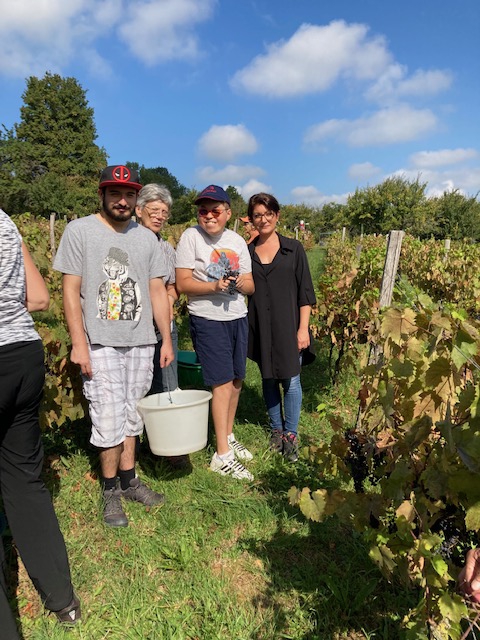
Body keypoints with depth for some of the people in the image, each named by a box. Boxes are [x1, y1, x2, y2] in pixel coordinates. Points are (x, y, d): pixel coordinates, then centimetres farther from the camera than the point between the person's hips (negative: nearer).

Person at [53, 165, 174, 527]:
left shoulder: (146, 238, 10)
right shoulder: (79, 231, -1)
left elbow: (157, 291, 10)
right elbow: (71, 291, -5)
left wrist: (167, 340, 6)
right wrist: (79, 343, -11)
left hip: (141, 344, 4)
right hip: (100, 345, -4)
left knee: (132, 417, 13)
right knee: (110, 422, -3)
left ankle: (128, 480, 29)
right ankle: (111, 491, 17)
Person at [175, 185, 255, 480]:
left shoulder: (238, 241, 8)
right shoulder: (191, 236, -6)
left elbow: (250, 286, 9)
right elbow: (183, 284, -10)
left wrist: (241, 283, -14)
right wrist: (214, 286, -23)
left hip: (238, 318, 6)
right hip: (207, 320, -6)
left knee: (237, 380, 13)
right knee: (223, 383, -7)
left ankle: (229, 437, 34)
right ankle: (222, 455, 5)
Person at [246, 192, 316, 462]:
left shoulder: (293, 248, 1)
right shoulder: (246, 252, 6)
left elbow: (305, 292, -1)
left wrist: (303, 328, -6)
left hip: (287, 325, -2)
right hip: (260, 327, 2)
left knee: (291, 380, 0)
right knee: (269, 379, 12)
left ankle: (291, 435, 17)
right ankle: (276, 430, 28)